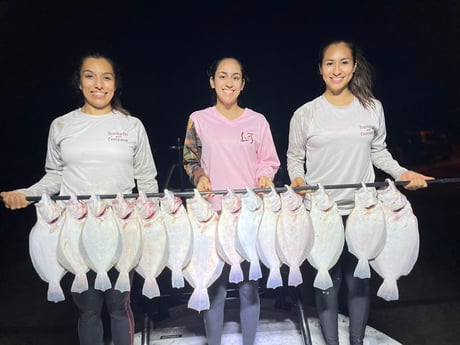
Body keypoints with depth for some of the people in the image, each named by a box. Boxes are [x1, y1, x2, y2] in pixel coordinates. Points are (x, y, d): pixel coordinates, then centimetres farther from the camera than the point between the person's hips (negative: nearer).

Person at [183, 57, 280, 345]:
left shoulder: (257, 121, 5)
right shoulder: (199, 119, 4)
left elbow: (269, 161, 10)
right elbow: (190, 160, 10)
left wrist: (265, 177, -10)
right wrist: (200, 177, -9)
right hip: (213, 211, 0)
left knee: (249, 283, 8)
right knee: (215, 283, 5)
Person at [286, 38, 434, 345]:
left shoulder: (373, 108, 3)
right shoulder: (305, 114, -2)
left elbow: (378, 152, 12)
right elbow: (294, 157, 6)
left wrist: (402, 173, -2)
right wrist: (297, 179, -12)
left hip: (362, 208, 2)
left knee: (359, 278, 10)